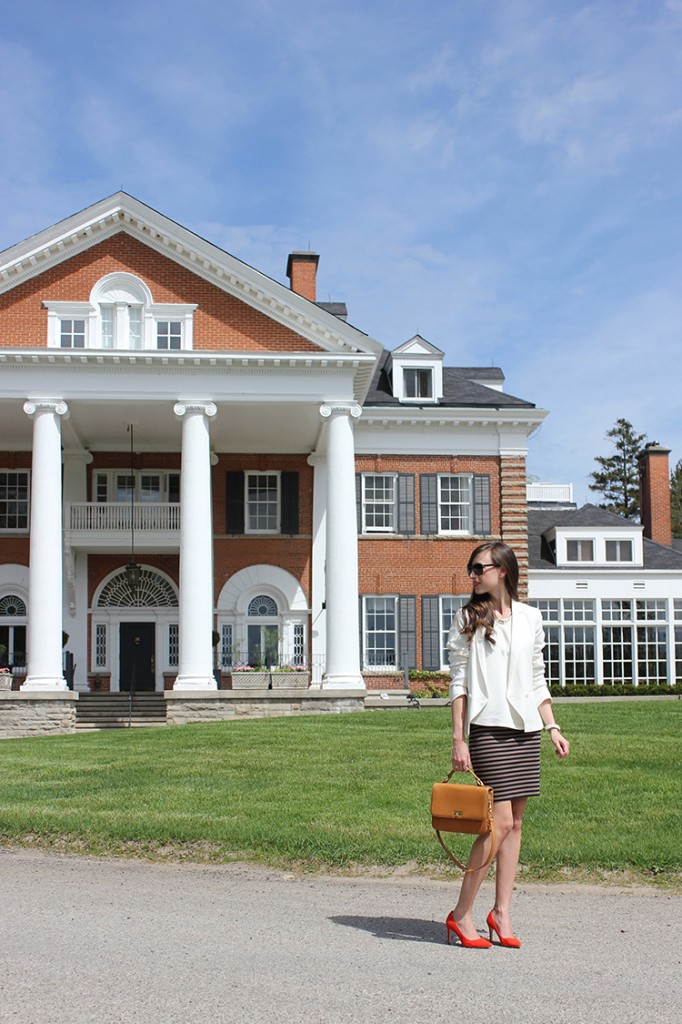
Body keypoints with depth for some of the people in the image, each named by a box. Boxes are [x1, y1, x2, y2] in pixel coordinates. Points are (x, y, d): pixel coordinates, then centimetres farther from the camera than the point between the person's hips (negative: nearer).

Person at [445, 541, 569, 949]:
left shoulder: (530, 617, 11)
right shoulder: (468, 619, 2)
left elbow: (537, 680, 16)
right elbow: (459, 682, 0)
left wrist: (552, 727, 9)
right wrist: (458, 738, -6)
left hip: (526, 729, 4)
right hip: (488, 728, -4)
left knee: (515, 823, 6)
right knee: (500, 821, -10)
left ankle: (502, 912, 15)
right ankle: (462, 914, 0)